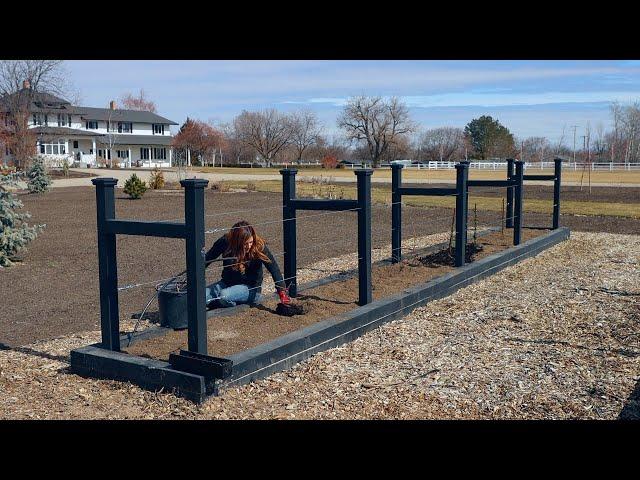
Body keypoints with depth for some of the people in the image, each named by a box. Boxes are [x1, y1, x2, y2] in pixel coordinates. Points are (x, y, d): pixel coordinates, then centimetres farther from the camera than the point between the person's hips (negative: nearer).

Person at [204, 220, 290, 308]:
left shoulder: (259, 246, -19)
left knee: (224, 296, -31)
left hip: (250, 287, -3)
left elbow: (274, 269, -20)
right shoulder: (225, 241, -13)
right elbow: (208, 258, 1)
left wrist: (282, 292, -27)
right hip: (227, 283, 3)